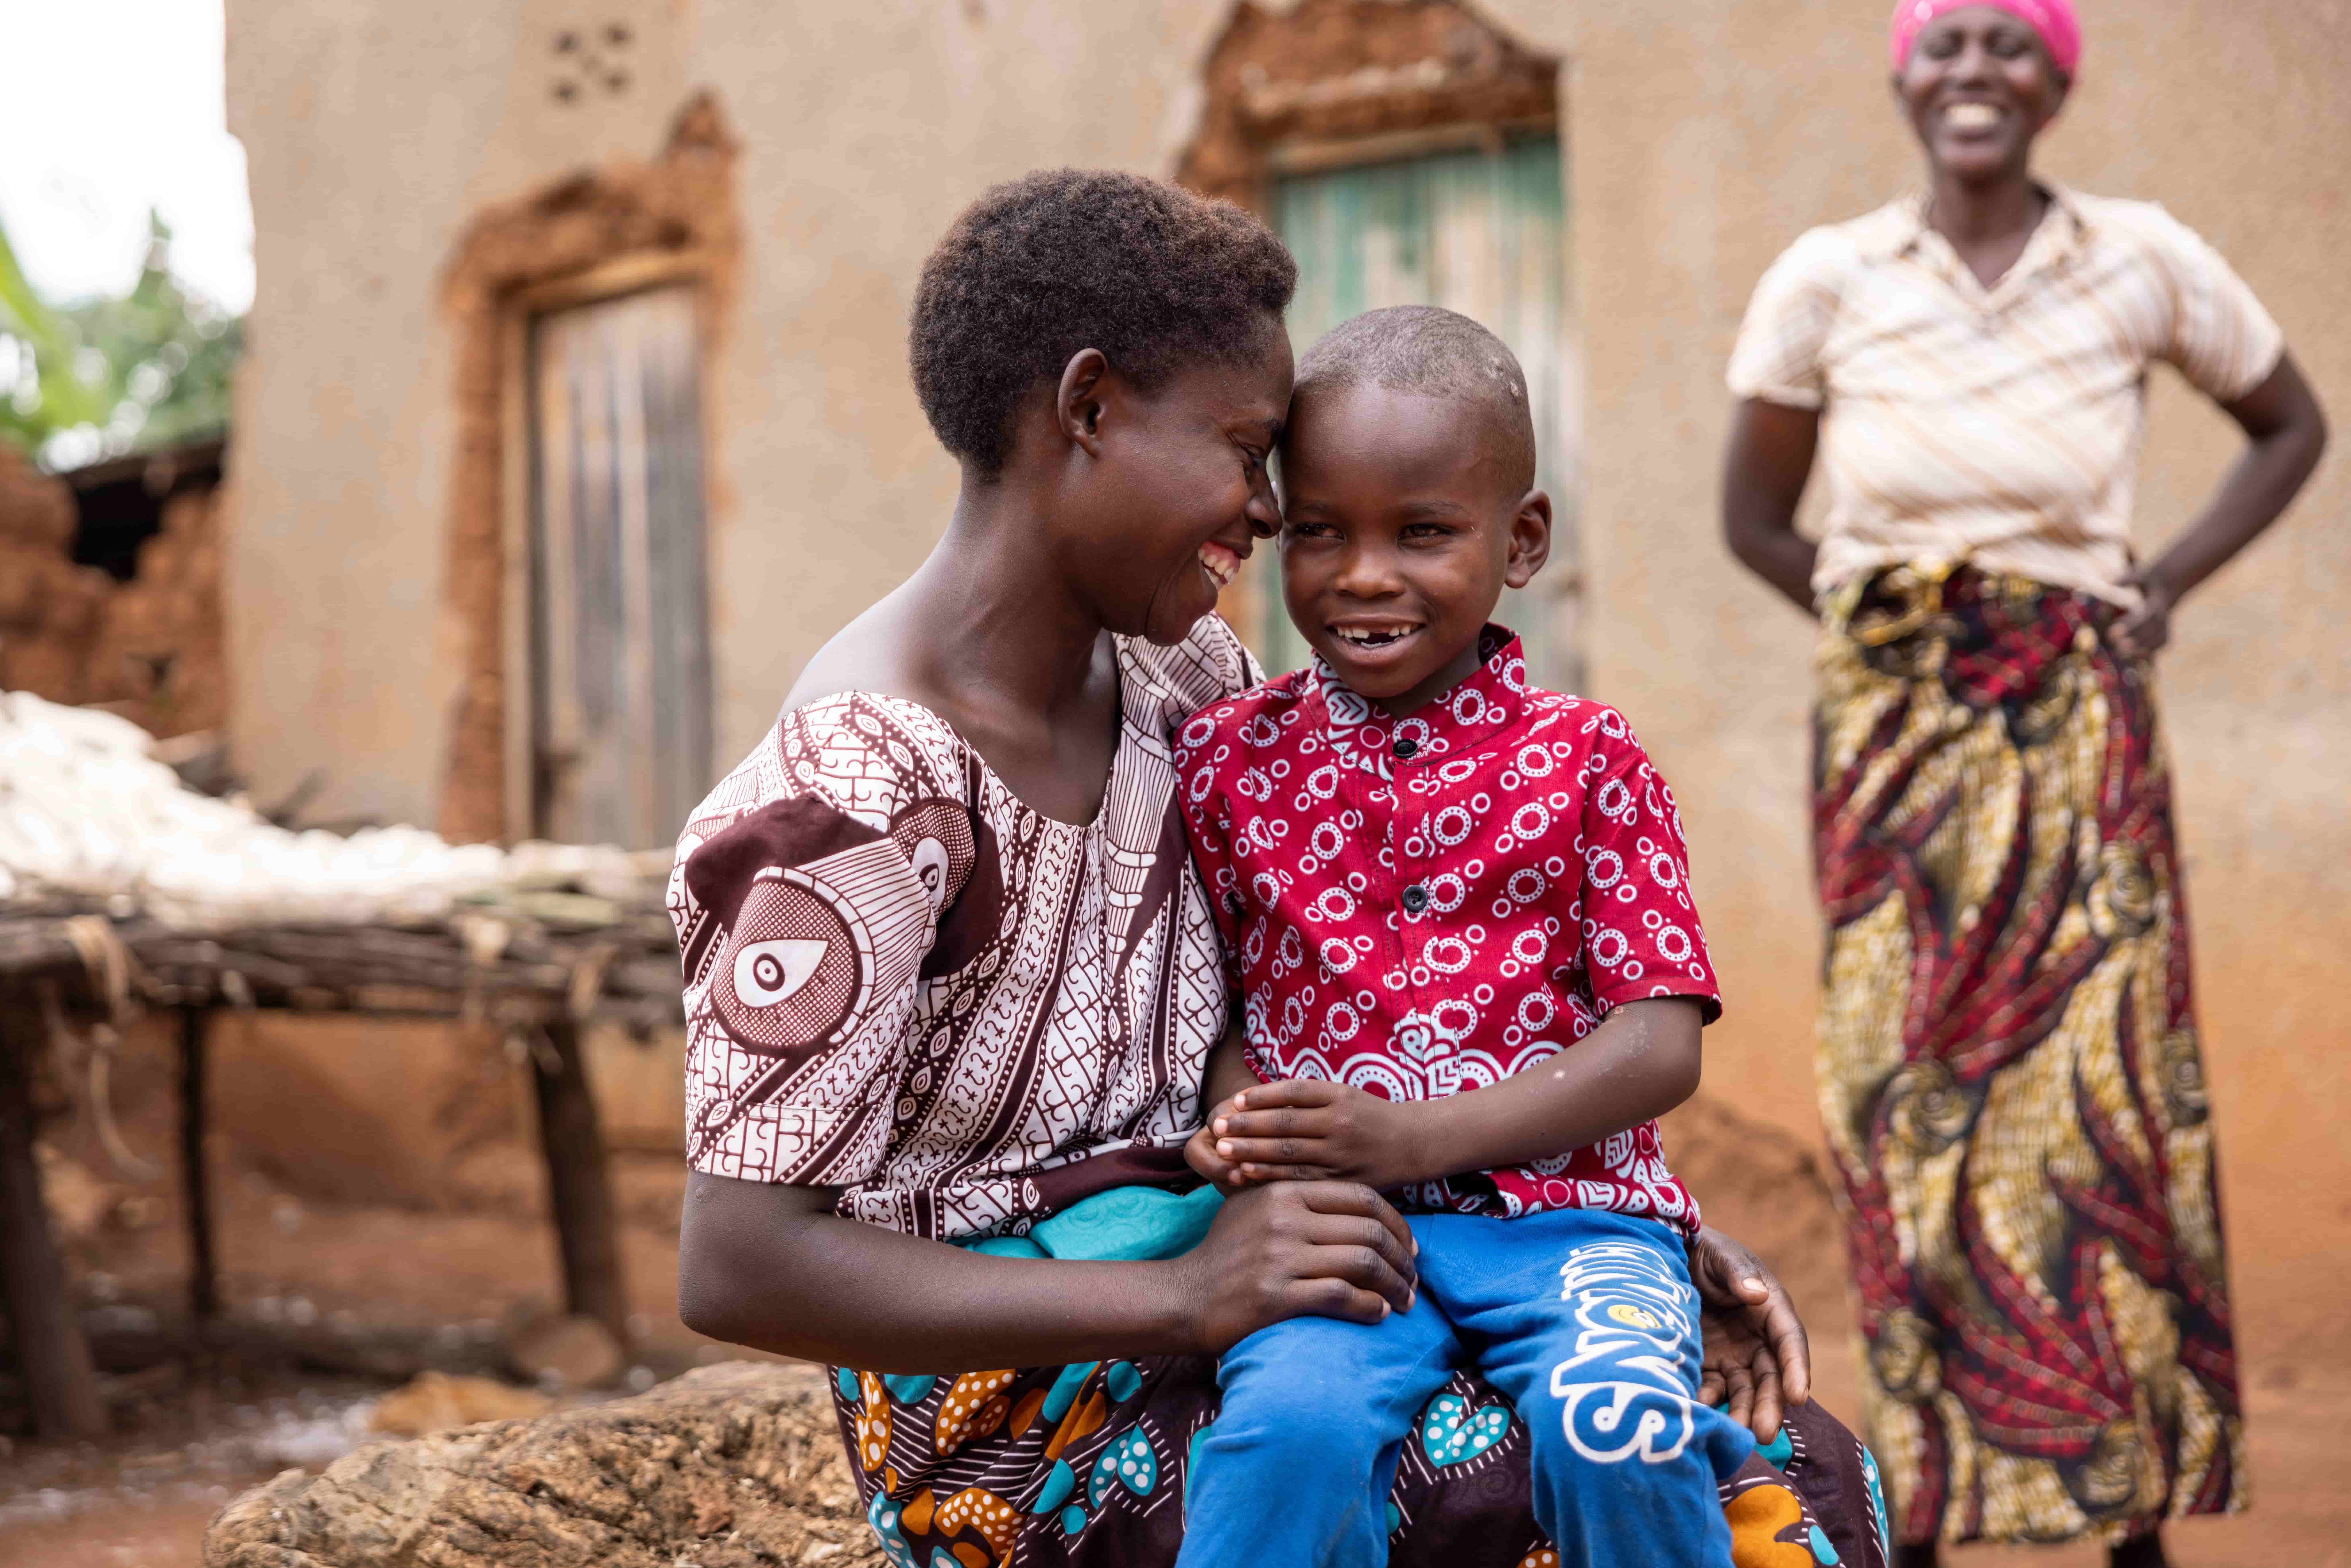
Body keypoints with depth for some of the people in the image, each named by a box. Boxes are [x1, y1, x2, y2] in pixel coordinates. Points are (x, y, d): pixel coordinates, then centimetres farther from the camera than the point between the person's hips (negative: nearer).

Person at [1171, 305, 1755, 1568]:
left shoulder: (1585, 758, 4)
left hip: (1565, 1209, -1)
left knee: (1616, 1437, -30)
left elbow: (1660, 1046, -2)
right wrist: (1238, 1129, -12)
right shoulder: (1228, 755, 11)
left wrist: (1406, 1138, -12)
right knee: (1292, 1429, -30)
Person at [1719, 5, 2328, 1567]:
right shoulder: (1826, 280, -1)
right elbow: (1753, 514, 11)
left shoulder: (2145, 260, -2)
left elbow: (2293, 425, 13)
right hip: (1894, 731, 0)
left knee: (2110, 1082, -4)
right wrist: (1889, 629, 2)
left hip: (2080, 726, 0)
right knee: (1910, 1091, 1)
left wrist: (2164, 592, 3)